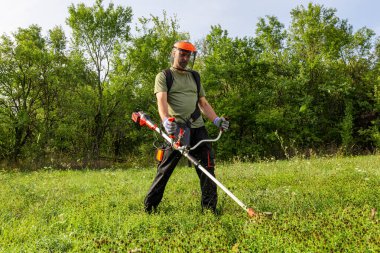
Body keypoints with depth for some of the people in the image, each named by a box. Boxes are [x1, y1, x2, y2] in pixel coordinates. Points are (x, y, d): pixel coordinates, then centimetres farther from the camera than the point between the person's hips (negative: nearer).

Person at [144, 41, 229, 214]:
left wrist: (216, 120, 5)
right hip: (175, 129, -5)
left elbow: (203, 103, 21)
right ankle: (149, 206, 11)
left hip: (197, 128, 5)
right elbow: (162, 101, -11)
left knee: (207, 166, 0)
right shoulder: (164, 76, 6)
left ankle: (209, 207, 10)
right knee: (165, 168, -3)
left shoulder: (194, 77, 23)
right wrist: (166, 120, -31)